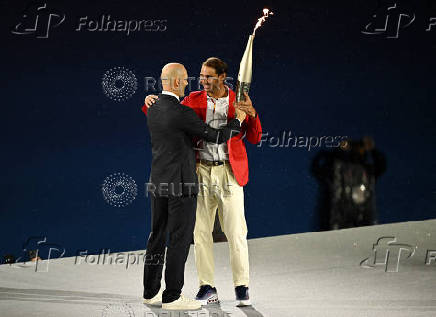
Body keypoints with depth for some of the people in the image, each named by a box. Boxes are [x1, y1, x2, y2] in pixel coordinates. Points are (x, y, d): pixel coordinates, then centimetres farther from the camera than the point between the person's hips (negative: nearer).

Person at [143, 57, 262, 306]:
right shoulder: (194, 100, 7)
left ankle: (242, 288, 6)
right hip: (201, 173, 2)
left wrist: (252, 115, -18)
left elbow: (254, 138, -1)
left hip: (229, 173, -2)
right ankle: (208, 288, 11)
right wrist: (151, 104, -6)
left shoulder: (239, 102, 3)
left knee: (236, 232, -4)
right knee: (201, 232, 3)